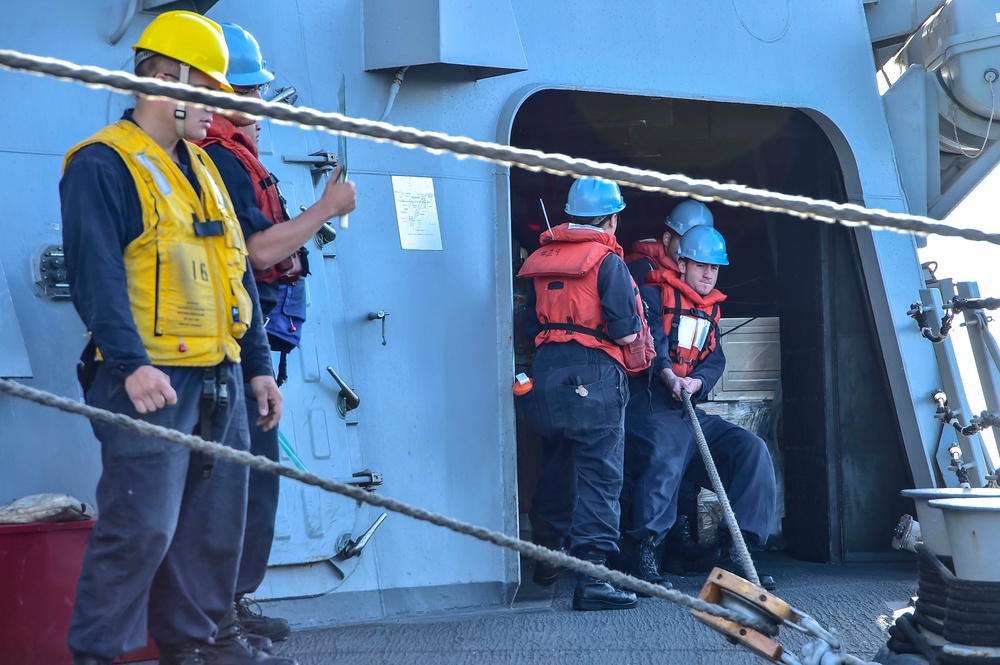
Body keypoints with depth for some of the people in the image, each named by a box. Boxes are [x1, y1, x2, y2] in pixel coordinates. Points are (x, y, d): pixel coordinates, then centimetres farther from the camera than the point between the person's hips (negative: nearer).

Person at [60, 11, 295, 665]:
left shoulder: (202, 168, 20)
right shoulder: (102, 164, -6)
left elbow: (236, 272, 22)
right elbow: (96, 272, -16)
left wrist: (259, 364, 18)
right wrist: (131, 362, -25)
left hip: (219, 378, 8)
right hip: (151, 379, -8)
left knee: (217, 518, 12)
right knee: (141, 524, -10)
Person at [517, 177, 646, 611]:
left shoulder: (539, 259, 13)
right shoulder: (607, 261, -7)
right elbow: (626, 332, -11)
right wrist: (633, 322, 9)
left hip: (545, 372, 7)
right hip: (593, 375, -7)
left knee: (556, 469, 22)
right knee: (598, 478, -6)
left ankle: (549, 558, 34)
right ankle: (592, 579, -11)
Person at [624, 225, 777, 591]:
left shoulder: (711, 308, 24)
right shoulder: (654, 294, 5)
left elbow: (715, 360, 10)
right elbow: (651, 339, -14)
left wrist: (696, 382, -14)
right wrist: (669, 376, -33)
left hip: (690, 409, 7)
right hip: (651, 404, -7)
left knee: (751, 449, -11)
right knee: (665, 456, -35)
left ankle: (736, 551, -13)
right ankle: (646, 554, -33)